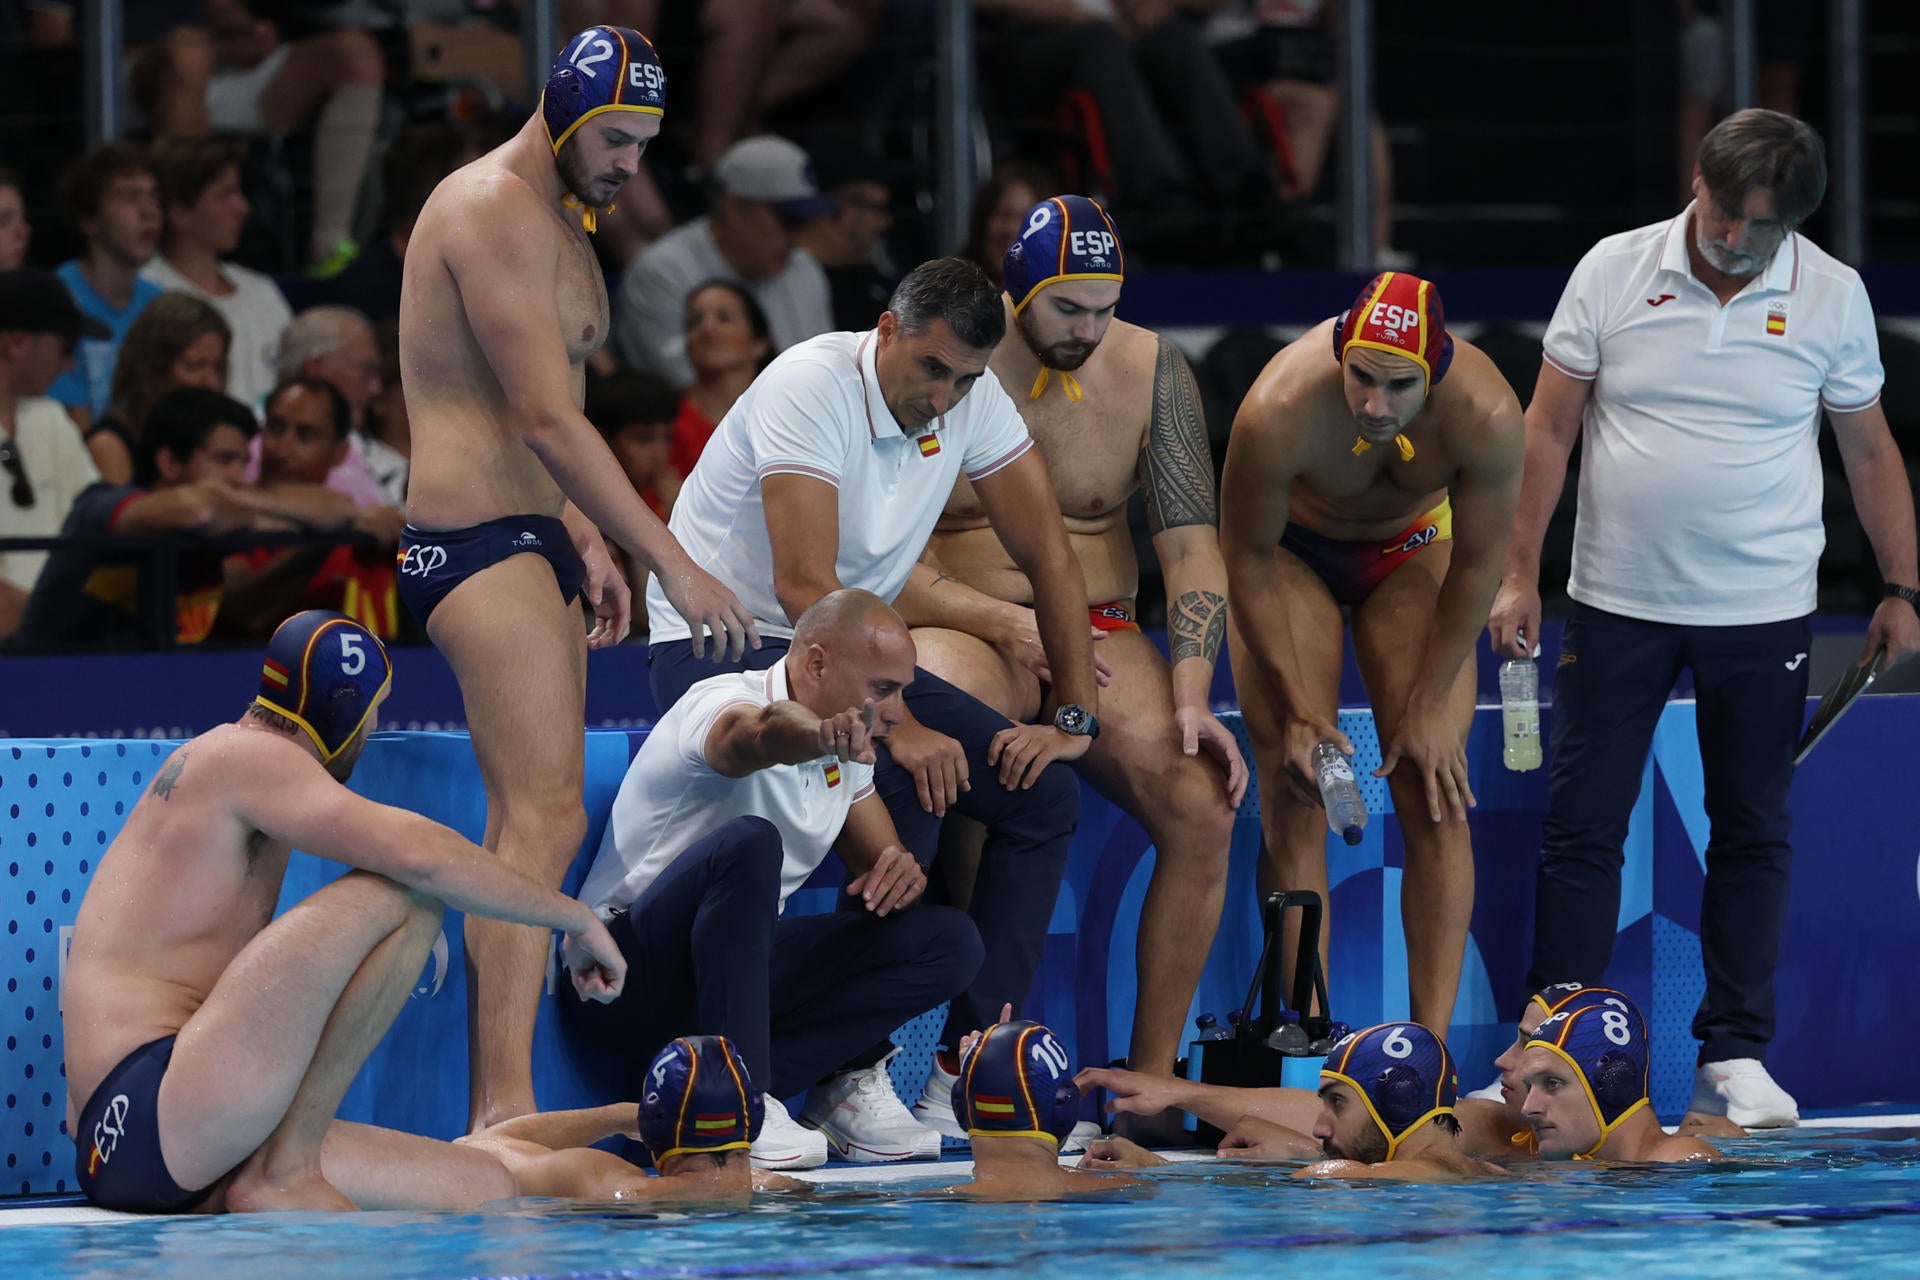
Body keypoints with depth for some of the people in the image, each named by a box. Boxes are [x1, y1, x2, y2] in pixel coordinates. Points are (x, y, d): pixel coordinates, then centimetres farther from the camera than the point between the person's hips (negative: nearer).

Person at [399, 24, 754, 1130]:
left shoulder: (560, 221, 19)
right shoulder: (496, 211, -15)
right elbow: (549, 420, -22)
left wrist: (585, 542, 21)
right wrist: (673, 563, -23)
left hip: (531, 537, 11)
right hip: (477, 538, -11)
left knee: (532, 825, 10)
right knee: (545, 815, -21)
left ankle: (497, 1112, 11)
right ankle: (507, 1104, -28)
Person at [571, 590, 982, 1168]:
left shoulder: (845, 750, 8)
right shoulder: (721, 701, -18)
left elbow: (880, 860, 13)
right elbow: (756, 735, -42)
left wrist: (901, 874, -13)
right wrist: (816, 734, -66)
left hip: (738, 973, 8)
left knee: (949, 942, -6)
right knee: (748, 842, -37)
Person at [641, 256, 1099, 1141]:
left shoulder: (972, 402, -2)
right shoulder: (810, 388, -23)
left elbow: (1049, 556, 3)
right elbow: (805, 587, -29)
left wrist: (1075, 718, -6)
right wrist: (899, 726, -34)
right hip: (717, 647, -8)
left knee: (1042, 796, -8)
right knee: (908, 790, -31)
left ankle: (966, 1070, -11)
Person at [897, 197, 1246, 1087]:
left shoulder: (1150, 370, 4)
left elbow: (1192, 546, 2)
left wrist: (1191, 696, -14)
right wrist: (1007, 625, -22)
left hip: (1099, 635, 4)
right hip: (961, 630, -4)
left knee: (1201, 807, -23)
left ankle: (1151, 1073, -13)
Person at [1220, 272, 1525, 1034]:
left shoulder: (1484, 417, -33)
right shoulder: (1279, 412, -37)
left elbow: (1476, 564, -17)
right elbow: (1248, 561, -21)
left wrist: (1430, 701, -14)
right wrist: (1297, 709, -20)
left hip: (1412, 550, 1)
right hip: (1293, 548, -1)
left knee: (1435, 798, -10)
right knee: (1295, 803, -12)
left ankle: (1433, 1039, -10)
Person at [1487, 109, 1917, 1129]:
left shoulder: (1833, 298, -1)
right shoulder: (1612, 272, -3)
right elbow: (1548, 428, 2)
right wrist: (1518, 573, -1)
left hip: (1763, 615, 0)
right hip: (1616, 604, 0)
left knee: (1753, 833, 5)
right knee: (1579, 826, -1)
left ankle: (1735, 1056, 12)